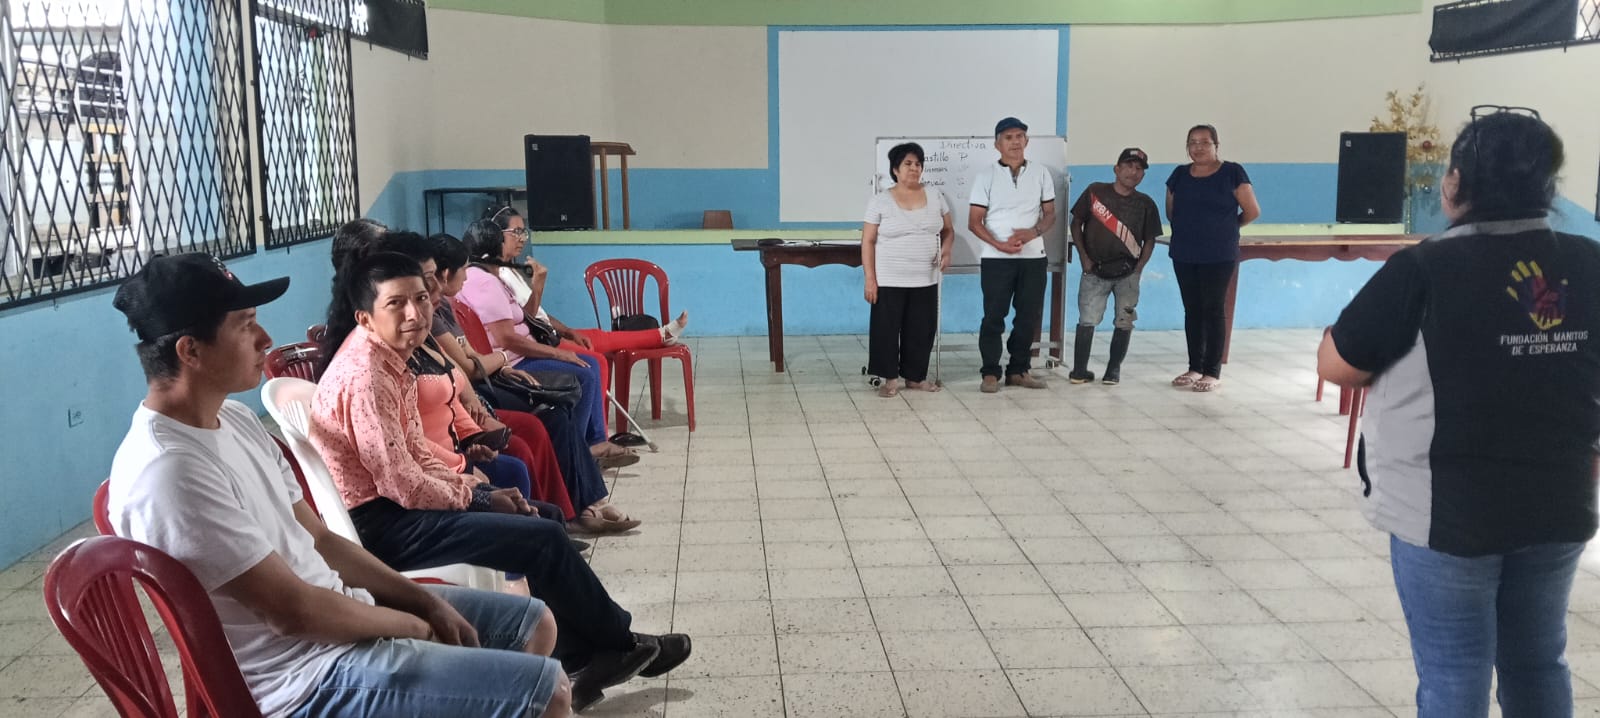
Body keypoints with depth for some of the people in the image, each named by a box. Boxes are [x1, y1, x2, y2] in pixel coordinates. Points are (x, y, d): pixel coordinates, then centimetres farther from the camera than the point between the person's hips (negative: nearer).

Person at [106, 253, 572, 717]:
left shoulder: (234, 419, 5)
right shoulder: (170, 473, -26)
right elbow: (296, 610, -23)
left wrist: (427, 602, 3)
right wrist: (407, 623, -8)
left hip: (335, 614, 9)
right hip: (305, 676, -9)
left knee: (534, 623, 16)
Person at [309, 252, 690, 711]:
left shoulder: (387, 358, 7)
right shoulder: (364, 375, -23)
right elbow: (402, 485, -24)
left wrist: (474, 488, -1)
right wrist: (474, 497, -9)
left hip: (394, 503, 10)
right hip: (380, 523, -10)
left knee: (545, 519, 9)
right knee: (545, 540, -12)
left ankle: (586, 656, 11)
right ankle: (619, 645, 9)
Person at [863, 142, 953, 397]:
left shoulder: (935, 195, 5)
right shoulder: (880, 201, -5)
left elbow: (947, 230, 14)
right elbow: (868, 242, -5)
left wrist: (946, 248, -8)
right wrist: (870, 278, -11)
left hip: (925, 279, 3)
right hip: (889, 280, -3)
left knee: (922, 329, 7)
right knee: (886, 329, 0)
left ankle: (915, 376, 21)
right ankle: (890, 378, 12)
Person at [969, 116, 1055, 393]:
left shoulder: (1041, 174, 7)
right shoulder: (986, 177, -1)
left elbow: (1050, 214, 8)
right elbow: (974, 223, -3)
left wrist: (1033, 232, -13)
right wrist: (998, 244, -19)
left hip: (1033, 257, 3)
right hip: (996, 258, -3)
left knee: (1029, 316, 6)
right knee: (994, 316, -1)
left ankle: (1019, 370, 17)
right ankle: (990, 373, 5)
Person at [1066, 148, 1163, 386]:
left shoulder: (1145, 204, 2)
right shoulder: (1095, 192, -1)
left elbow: (1149, 240, 8)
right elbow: (1076, 224, 5)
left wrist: (1138, 269, -3)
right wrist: (1084, 257, -1)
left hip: (1127, 273, 2)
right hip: (1095, 271, -1)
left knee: (1124, 322, 3)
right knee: (1087, 320, -4)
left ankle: (1113, 370, 15)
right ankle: (1079, 371, 3)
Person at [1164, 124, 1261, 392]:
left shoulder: (1232, 173, -5)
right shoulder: (1179, 175, 8)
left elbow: (1252, 211, -3)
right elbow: (1171, 212, 20)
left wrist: (1227, 226, 9)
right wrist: (1190, 227, 13)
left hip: (1219, 256, -4)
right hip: (1184, 256, 5)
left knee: (1214, 310, -2)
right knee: (1192, 310, 9)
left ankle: (1213, 372, 3)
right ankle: (1195, 367, 17)